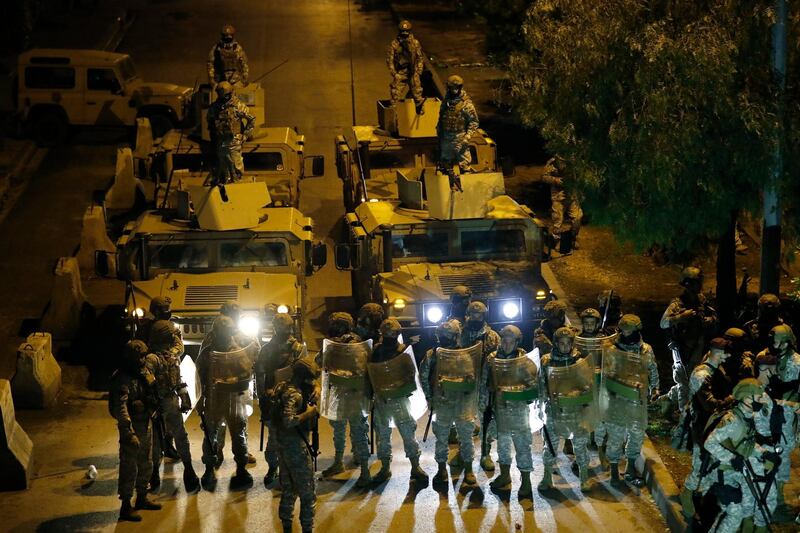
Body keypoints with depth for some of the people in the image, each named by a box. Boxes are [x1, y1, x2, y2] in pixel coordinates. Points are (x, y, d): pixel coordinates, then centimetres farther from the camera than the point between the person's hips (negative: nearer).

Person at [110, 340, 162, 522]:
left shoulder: (146, 368, 2)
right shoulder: (123, 378, -24)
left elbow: (154, 359, 29)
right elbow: (120, 407, -32)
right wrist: (129, 433, -38)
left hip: (146, 424, 9)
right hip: (132, 426, -9)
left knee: (145, 465, 21)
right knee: (129, 467, -2)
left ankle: (142, 499, 36)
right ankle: (126, 507, 5)